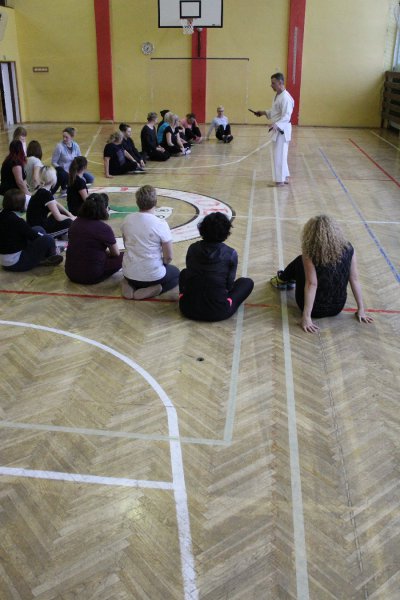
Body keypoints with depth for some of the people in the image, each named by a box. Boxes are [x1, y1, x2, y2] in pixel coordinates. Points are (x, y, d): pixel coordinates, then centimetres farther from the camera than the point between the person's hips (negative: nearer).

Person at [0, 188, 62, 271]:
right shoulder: (16, 221, -25)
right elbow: (35, 236, -12)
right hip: (15, 262, -9)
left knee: (39, 230, 13)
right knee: (48, 239, -11)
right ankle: (50, 258, 18)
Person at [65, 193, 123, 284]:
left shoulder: (75, 223, 3)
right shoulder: (104, 228, -15)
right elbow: (116, 254, 0)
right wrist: (108, 252, 23)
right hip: (91, 277, -6)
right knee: (121, 257, 8)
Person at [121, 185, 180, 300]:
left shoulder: (127, 220, -5)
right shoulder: (161, 225, -19)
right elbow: (168, 257, -13)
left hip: (129, 274, 5)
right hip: (153, 276, -4)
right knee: (176, 273, 28)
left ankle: (130, 286, 8)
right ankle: (152, 290, -1)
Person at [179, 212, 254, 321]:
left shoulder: (192, 248, 0)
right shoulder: (231, 254, -8)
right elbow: (229, 284, 1)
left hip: (188, 309, 3)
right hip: (218, 312, -2)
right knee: (247, 282, 19)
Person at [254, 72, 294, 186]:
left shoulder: (285, 97, -19)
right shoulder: (278, 96, 13)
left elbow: (286, 116, -26)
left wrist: (276, 125, -38)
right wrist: (264, 112, 14)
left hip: (282, 130, -10)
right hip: (278, 129, 10)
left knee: (279, 155, -6)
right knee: (281, 154, 17)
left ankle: (280, 180, 1)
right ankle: (284, 177, 27)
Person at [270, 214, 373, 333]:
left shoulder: (310, 254, -19)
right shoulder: (348, 249, -9)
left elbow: (311, 284, -23)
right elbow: (354, 280, -5)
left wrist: (306, 317, -20)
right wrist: (361, 310, 3)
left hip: (315, 310, -3)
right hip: (337, 308, 4)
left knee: (299, 262, 17)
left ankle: (282, 280, 45)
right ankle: (289, 280, 51)